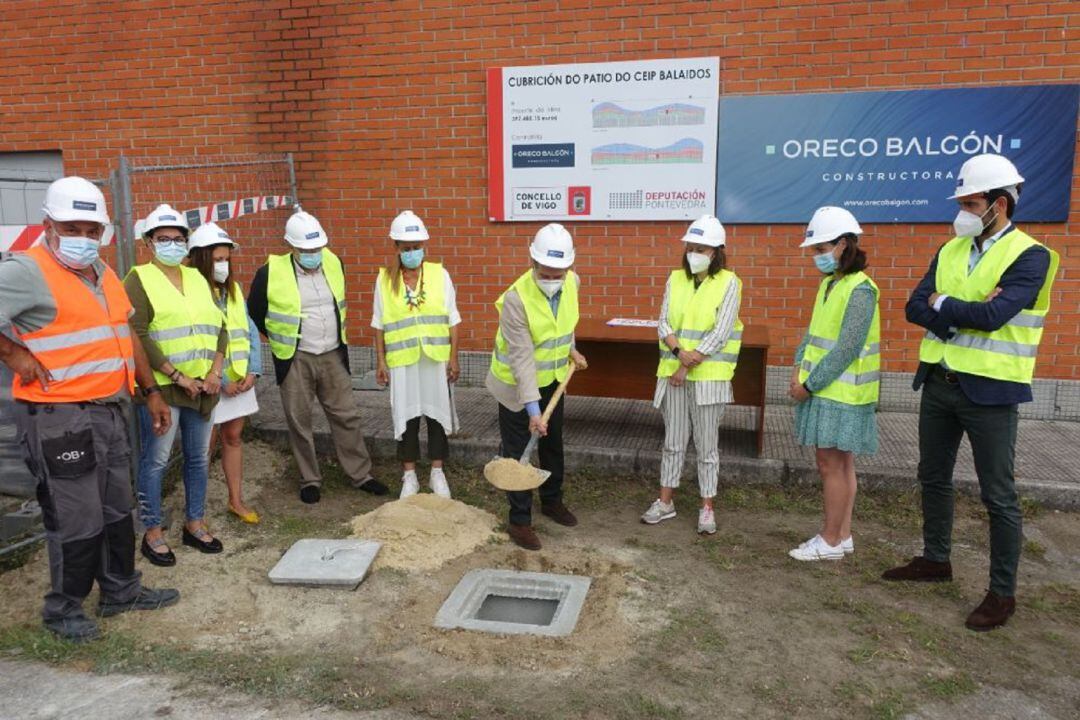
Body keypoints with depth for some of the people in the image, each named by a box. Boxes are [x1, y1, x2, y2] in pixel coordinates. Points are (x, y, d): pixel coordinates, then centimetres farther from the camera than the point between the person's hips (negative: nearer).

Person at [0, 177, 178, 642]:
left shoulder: (103, 273, 14)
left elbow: (126, 337, 20)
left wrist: (151, 392, 19)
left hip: (111, 411, 8)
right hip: (59, 419, -8)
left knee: (117, 510, 18)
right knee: (77, 520, 1)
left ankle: (122, 591, 33)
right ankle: (63, 609, 21)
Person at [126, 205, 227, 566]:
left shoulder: (197, 277, 15)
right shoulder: (139, 279, -3)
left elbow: (219, 327, 13)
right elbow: (138, 336, -12)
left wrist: (215, 372, -1)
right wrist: (178, 376, -15)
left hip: (202, 386, 6)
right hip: (160, 387, -6)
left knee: (199, 457, 12)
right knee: (155, 460, 1)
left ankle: (194, 524, 26)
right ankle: (152, 532, 14)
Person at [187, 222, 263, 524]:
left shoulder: (233, 290, 8)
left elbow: (250, 331, 8)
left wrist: (253, 371, -4)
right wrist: (221, 381, -16)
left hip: (240, 379, 6)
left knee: (234, 437, 13)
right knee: (206, 446, 2)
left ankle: (236, 500, 25)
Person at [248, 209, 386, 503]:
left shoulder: (333, 263, 0)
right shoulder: (271, 273, -13)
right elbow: (255, 314, 3)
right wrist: (284, 339, 8)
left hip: (333, 356, 3)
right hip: (295, 360, -3)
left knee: (347, 416, 7)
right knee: (299, 422, 7)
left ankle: (361, 474, 19)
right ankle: (310, 480, 22)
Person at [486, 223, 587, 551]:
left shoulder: (572, 282, -11)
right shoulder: (516, 299, -31)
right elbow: (522, 358, -32)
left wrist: (570, 350, 5)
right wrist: (533, 409, -35)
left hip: (553, 379, 6)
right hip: (517, 384, -6)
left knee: (553, 444, 20)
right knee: (516, 452, 2)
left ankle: (552, 501, 41)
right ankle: (520, 521, 16)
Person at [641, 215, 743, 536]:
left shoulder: (729, 283, -6)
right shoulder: (675, 279, 6)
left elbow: (720, 334, -12)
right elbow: (663, 324, 2)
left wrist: (688, 366, -14)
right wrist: (680, 351, -17)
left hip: (709, 376, -4)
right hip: (672, 372, 4)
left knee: (707, 445, 6)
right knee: (673, 441, 13)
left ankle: (707, 507, 19)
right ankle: (665, 501, 25)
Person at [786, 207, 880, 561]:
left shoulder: (859, 289, -16)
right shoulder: (829, 283, 11)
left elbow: (846, 349, -20)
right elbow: (813, 332, 15)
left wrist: (809, 385, -16)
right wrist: (799, 369, 2)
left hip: (841, 393, -9)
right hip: (824, 389, 9)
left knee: (831, 465, -1)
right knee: (840, 464, 15)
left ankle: (831, 541, 11)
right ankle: (841, 535, 25)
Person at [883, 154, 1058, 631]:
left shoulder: (1029, 256, -11)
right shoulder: (950, 251, 7)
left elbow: (993, 315, -24)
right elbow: (915, 308, -2)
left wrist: (942, 304, -9)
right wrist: (967, 313, -17)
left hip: (988, 390, -6)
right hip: (939, 381, 7)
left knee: (998, 495, 3)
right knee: (933, 478, 17)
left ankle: (1003, 592, 16)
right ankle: (936, 560, 35)